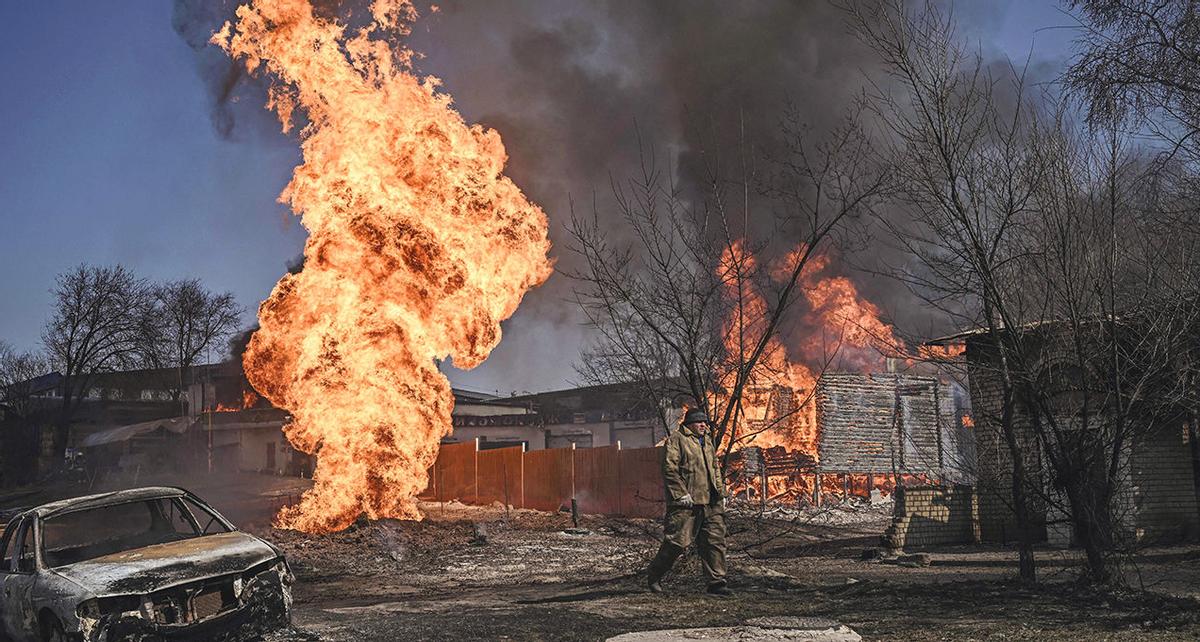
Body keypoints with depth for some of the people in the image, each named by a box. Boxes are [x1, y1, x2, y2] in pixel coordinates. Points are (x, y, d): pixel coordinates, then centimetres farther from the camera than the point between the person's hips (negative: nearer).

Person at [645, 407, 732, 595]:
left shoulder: (707, 441, 20)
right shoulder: (676, 440, -6)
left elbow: (715, 469, 27)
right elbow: (670, 469, -13)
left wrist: (721, 492, 18)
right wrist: (681, 494, -18)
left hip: (710, 502, 8)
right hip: (685, 502, -7)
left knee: (715, 540, 3)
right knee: (678, 540, -6)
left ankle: (716, 582, 10)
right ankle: (654, 575, 14)